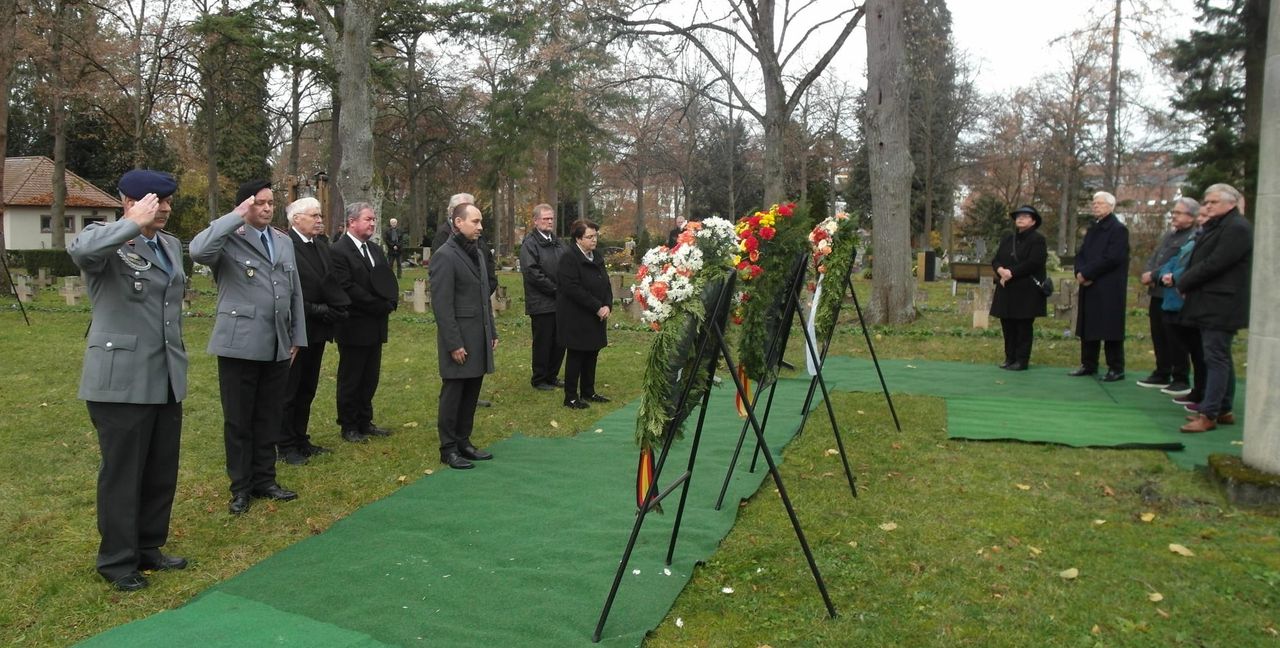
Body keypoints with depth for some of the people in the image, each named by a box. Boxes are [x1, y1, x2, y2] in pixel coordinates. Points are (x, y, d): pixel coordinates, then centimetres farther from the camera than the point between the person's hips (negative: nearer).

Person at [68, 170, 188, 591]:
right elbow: (80, 250, -35)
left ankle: (148, 548, 28)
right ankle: (117, 561, 18)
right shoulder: (105, 240, -9)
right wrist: (135, 223, -24)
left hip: (166, 378, 7)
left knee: (162, 471, 13)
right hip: (121, 378, -7)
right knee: (122, 472, 4)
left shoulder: (171, 245, 14)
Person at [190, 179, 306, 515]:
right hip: (240, 344, -5)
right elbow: (198, 251, -28)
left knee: (269, 418, 13)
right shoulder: (230, 239, -5)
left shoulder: (285, 242, 15)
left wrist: (298, 336, 13)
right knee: (238, 420, 6)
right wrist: (236, 217, -20)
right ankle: (240, 487, 18)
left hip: (277, 346, 6)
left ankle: (264, 480, 26)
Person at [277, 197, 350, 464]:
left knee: (307, 389, 16)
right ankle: (285, 446, 14)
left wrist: (338, 307, -5)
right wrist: (318, 310, -18)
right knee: (289, 390, 4)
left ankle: (301, 439, 27)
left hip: (317, 330, 8)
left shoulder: (321, 245, 10)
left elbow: (330, 281, 13)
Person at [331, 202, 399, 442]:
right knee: (350, 379, 5)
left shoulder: (374, 250, 13)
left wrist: (391, 302, -6)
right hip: (354, 327, -7)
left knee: (370, 378, 14)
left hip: (375, 326, 8)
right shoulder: (339, 251, -13)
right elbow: (347, 288, -20)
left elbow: (388, 280, 14)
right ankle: (349, 427, 15)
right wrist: (380, 306, -18)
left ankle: (365, 422, 24)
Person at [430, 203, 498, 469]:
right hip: (459, 339, -7)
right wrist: (454, 344, -17)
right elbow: (441, 305, -16)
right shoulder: (445, 256, -12)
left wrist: (492, 332, 14)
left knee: (471, 394, 12)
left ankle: (463, 441, 22)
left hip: (480, 337, 7)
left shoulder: (478, 253, 13)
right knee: (453, 395, 3)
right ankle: (448, 448, 13)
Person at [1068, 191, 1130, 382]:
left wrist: (1087, 273, -16)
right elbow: (1081, 254, 14)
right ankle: (1088, 364, 19)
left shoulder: (1119, 229, -7)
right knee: (1088, 326, 10)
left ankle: (1116, 368, 3)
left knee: (1109, 328, -4)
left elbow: (1111, 258, -17)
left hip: (1109, 289, -8)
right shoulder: (1092, 229, 18)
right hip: (1089, 287, 8)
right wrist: (1080, 272, -6)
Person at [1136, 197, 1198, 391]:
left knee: (1175, 339, -2)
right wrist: (1147, 273, -3)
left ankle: (1181, 380, 8)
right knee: (1159, 337, 15)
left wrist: (1154, 276, -15)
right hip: (1157, 293, 9)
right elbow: (1153, 257, 17)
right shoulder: (1168, 234, 18)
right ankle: (1162, 375, 25)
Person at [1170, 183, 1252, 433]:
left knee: (1216, 358, -9)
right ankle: (1224, 410, 21)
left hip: (1221, 306, -10)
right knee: (1220, 357, 14)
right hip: (1209, 304, 10)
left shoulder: (1236, 228, -14)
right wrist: (1185, 283, 2)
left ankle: (1209, 414, -7)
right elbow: (1199, 260, 19)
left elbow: (1213, 264, -20)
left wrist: (1183, 282, -9)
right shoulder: (1216, 226, 18)